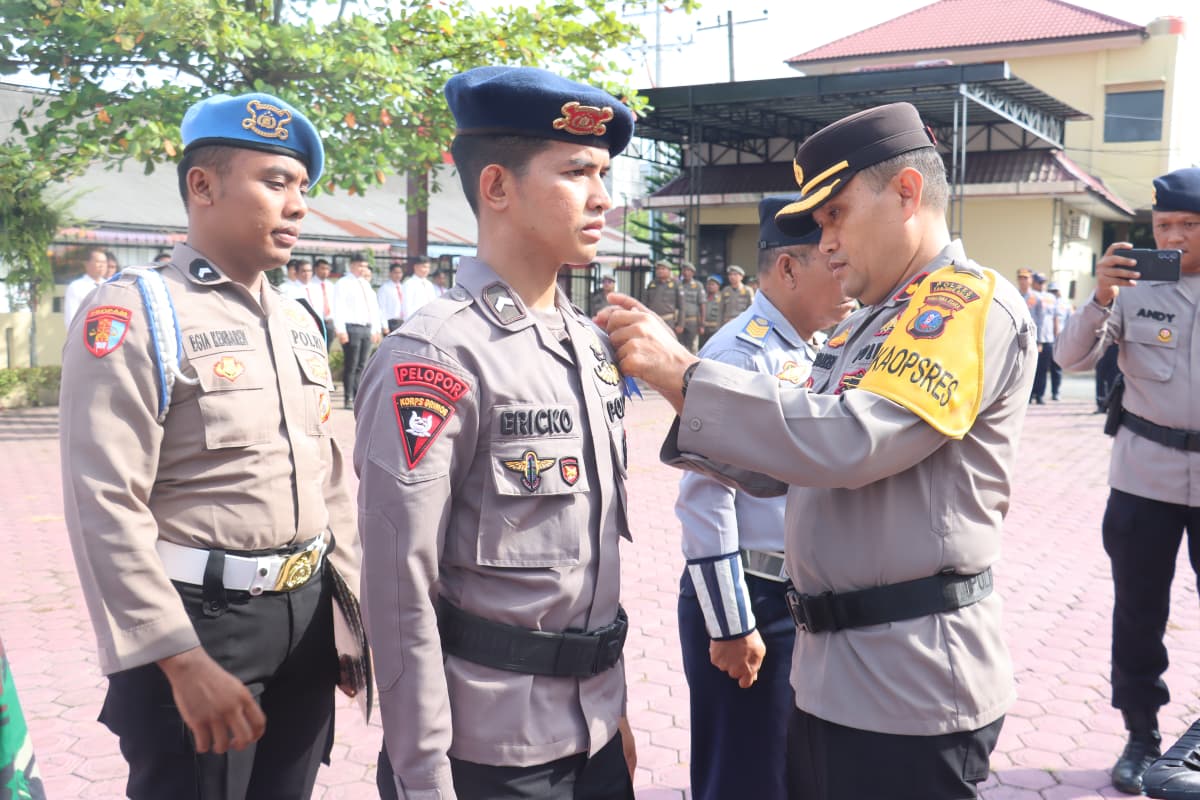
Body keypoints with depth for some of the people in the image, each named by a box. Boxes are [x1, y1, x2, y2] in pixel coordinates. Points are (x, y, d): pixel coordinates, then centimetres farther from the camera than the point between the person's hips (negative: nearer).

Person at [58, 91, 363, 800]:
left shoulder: (299, 322, 11)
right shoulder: (133, 315, -12)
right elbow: (105, 507, -18)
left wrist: (352, 608, 13)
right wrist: (185, 661, -20)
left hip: (308, 615, 7)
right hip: (199, 622, -6)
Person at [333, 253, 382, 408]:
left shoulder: (366, 285, 20)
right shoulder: (343, 284, -2)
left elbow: (374, 307, 21)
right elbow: (338, 308, -9)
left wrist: (376, 329, 15)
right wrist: (341, 330, -17)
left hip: (367, 328, 7)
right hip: (352, 328, -7)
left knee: (361, 366, 8)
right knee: (351, 366, -7)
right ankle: (348, 399, -3)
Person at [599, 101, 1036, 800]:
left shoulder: (974, 304, -13)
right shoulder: (866, 326, 14)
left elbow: (849, 441, -27)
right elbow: (779, 469, 13)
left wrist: (682, 373, -22)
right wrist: (665, 378, 1)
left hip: (909, 684, -8)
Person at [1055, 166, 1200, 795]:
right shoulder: (1136, 286, -1)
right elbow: (1070, 359, -8)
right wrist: (1101, 297, -21)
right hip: (1145, 476, 0)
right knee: (1138, 614, 10)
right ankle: (1141, 738, 25)